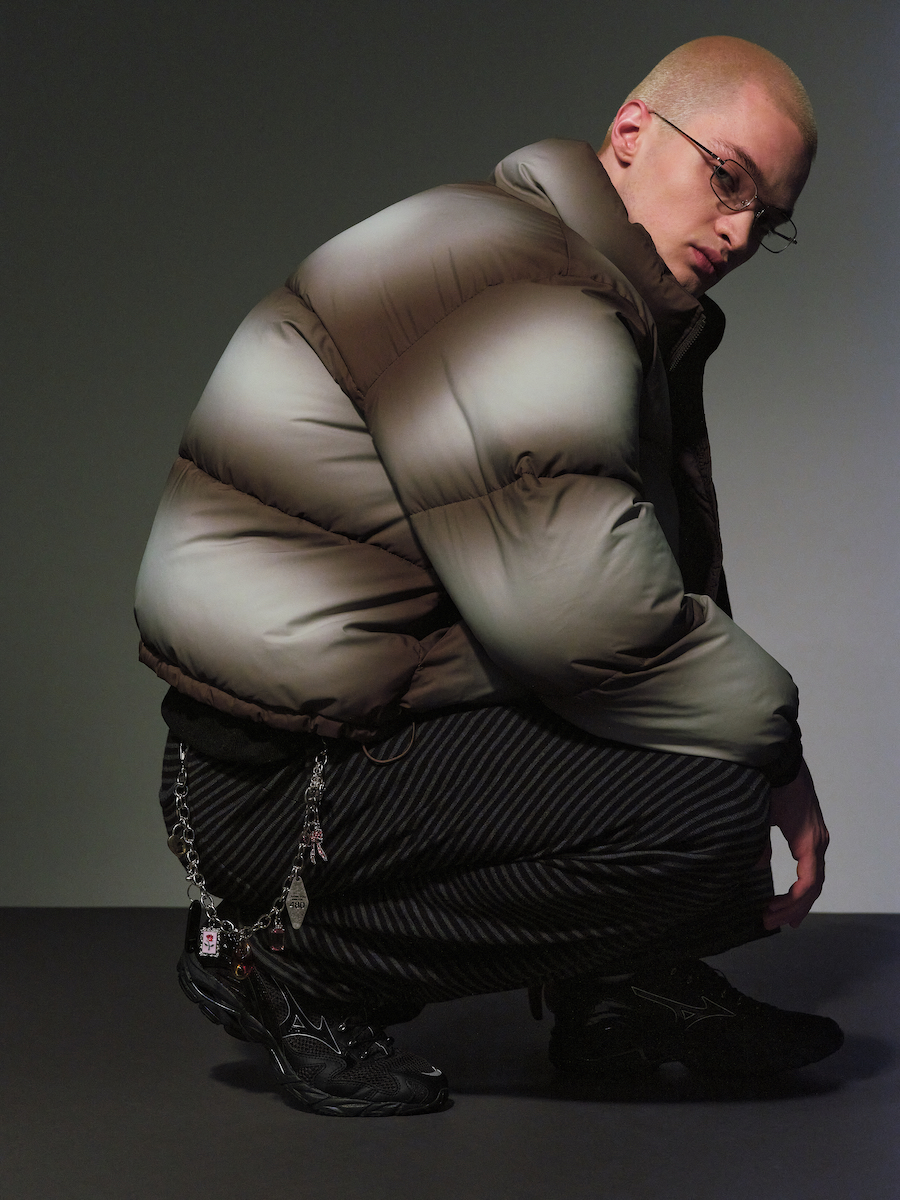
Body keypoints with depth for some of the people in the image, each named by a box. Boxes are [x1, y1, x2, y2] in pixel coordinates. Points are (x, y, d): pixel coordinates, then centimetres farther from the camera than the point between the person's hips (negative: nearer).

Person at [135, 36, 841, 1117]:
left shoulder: (629, 315, 17)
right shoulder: (531, 294, -19)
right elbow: (585, 617, -27)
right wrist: (776, 749, -14)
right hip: (278, 781, -10)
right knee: (707, 812, -22)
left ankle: (623, 988, 15)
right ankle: (295, 958, -9)